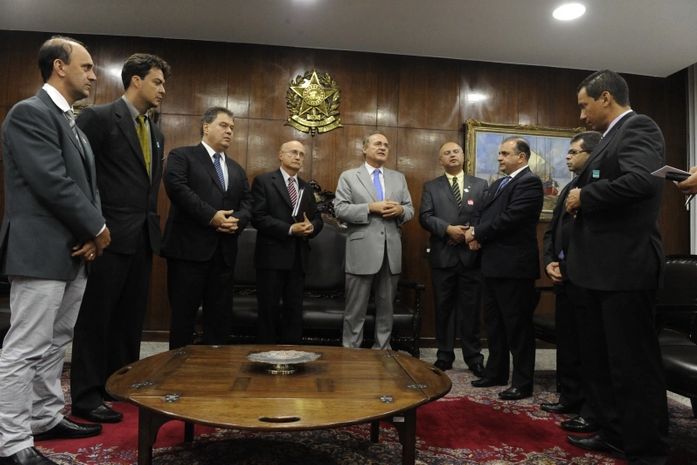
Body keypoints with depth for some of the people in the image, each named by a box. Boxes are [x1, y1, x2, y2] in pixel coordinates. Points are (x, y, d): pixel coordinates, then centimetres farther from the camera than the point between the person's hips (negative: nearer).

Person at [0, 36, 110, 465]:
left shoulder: (72, 122, 18)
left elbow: (87, 183, 14)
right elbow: (53, 183, -20)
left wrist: (93, 233, -1)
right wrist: (98, 228, -10)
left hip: (74, 251, 9)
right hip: (41, 250, -9)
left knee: (55, 344, 17)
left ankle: (46, 419, 30)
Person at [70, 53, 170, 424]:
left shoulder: (156, 133, 16)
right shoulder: (98, 117, -7)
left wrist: (152, 224, 14)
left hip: (142, 237, 7)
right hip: (110, 236, -7)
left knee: (131, 317, 14)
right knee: (95, 316, 3)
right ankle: (86, 396, 14)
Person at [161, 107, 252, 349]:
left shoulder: (237, 169, 23)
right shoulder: (182, 156, 4)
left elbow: (247, 203, 14)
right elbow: (177, 188, -13)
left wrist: (237, 220, -8)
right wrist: (211, 216, -17)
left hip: (224, 252, 6)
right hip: (189, 248, -6)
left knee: (220, 316, 10)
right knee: (183, 314, 2)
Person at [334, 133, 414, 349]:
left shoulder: (399, 177, 16)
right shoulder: (348, 176, 3)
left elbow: (410, 209, 13)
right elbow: (340, 209, -7)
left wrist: (400, 210, -10)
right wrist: (371, 207, -17)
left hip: (391, 252, 4)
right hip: (362, 251, -4)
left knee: (386, 307, 13)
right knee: (356, 309, 4)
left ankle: (382, 349, 27)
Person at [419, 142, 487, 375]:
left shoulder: (480, 185, 11)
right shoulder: (431, 187, 9)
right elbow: (425, 217, -4)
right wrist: (448, 229, -17)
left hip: (472, 255, 0)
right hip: (443, 256, 0)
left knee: (471, 308, 6)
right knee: (444, 308, 7)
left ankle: (474, 356, 18)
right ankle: (444, 355, 18)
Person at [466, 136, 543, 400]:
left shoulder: (529, 182, -11)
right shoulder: (497, 184, 19)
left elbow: (509, 218, -20)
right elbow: (482, 214, 16)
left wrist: (477, 234, -11)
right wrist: (475, 233, -5)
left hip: (514, 266, -9)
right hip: (493, 264, 10)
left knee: (517, 325, -1)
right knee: (494, 323, 17)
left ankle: (523, 383, 11)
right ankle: (496, 373, 30)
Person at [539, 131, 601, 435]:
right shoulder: (569, 189, 18)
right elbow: (552, 229, 17)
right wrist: (549, 261, 2)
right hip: (564, 276, 9)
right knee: (566, 341, 15)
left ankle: (594, 411, 12)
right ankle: (570, 397, 28)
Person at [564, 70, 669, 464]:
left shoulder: (638, 127, -10)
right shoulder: (615, 136, 20)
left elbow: (642, 179, -28)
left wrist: (584, 196, -17)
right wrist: (581, 201, 5)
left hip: (625, 266, -10)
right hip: (604, 267, 10)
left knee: (634, 364, 0)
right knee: (600, 358, 18)